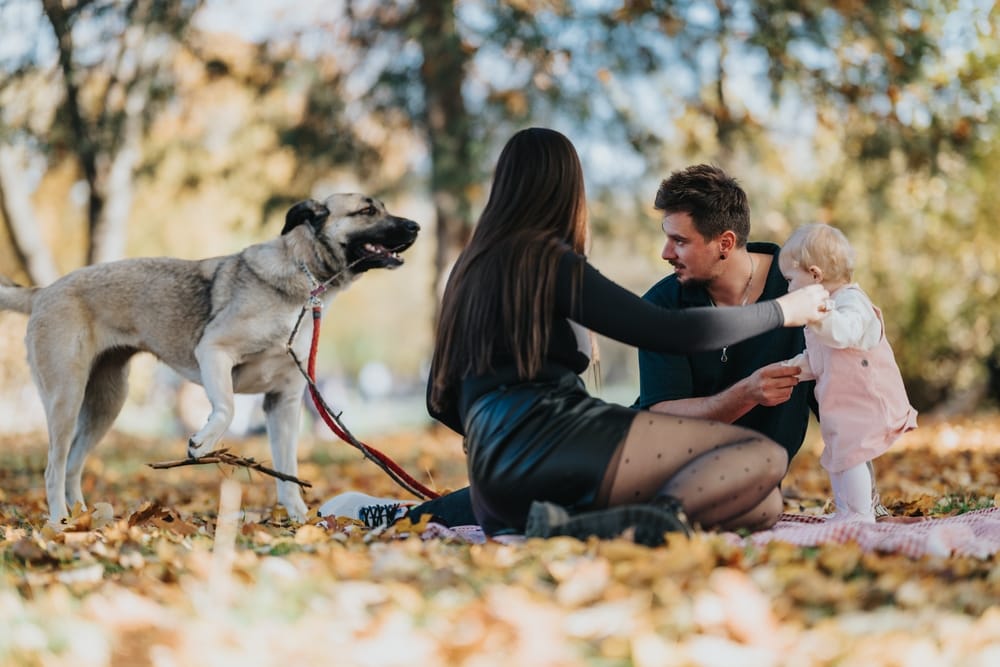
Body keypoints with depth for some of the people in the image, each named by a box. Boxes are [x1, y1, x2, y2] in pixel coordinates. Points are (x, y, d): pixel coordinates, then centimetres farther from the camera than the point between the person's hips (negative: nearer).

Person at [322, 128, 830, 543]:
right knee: (765, 458, -13)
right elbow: (668, 332, -5)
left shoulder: (472, 267, 24)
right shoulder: (549, 261, 1)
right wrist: (783, 311, 7)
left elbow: (441, 401, 28)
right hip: (553, 438, -8)